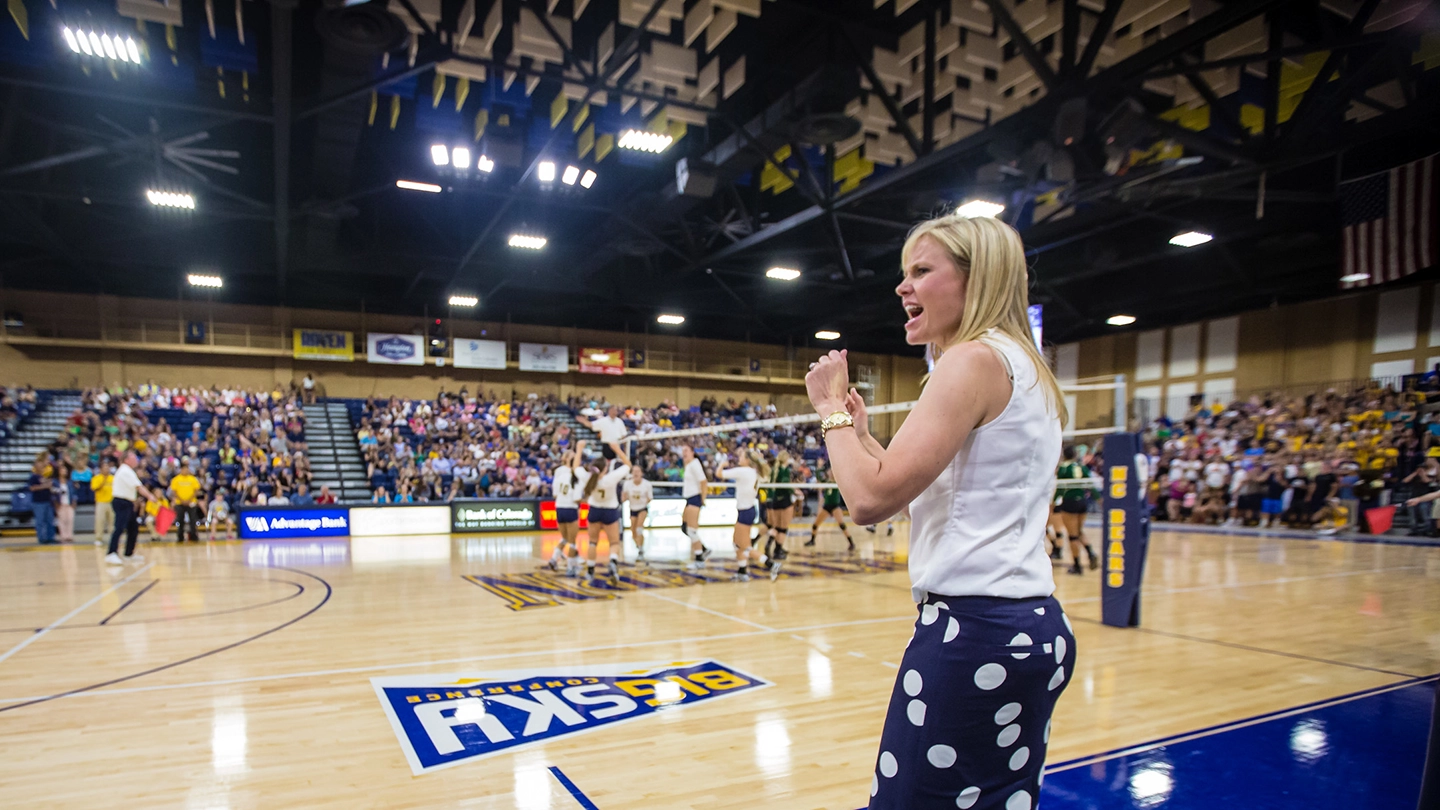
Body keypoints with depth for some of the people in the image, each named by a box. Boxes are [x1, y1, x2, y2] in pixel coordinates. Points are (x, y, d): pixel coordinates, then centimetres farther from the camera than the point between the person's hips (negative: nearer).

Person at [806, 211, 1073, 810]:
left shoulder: (974, 359, -14)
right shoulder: (1025, 367, 16)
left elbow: (871, 498, -21)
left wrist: (831, 409, -6)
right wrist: (860, 432, 16)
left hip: (973, 630, -10)